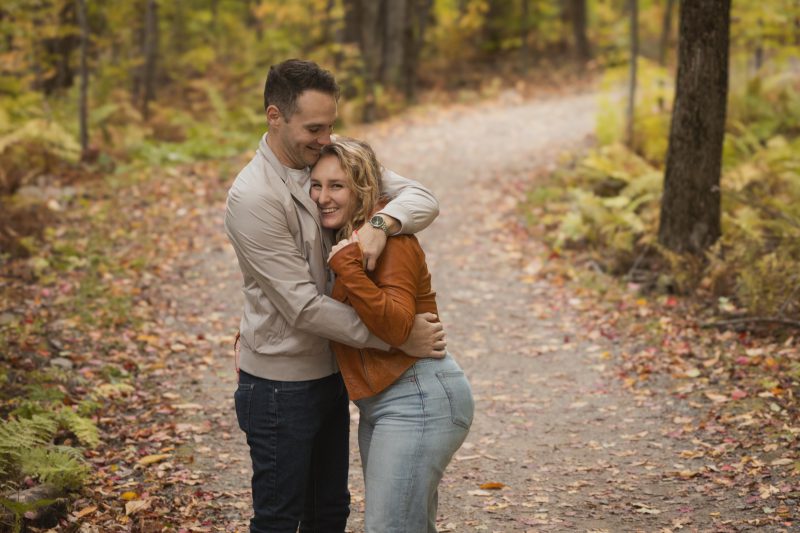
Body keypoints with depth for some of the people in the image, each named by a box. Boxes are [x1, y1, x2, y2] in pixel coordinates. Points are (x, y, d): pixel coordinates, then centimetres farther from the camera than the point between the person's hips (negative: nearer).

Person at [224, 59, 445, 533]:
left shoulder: (334, 159, -2)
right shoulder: (253, 198, -23)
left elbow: (422, 199, -8)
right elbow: (304, 307, -25)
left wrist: (381, 223, -31)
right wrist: (397, 338, -24)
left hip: (331, 374, 7)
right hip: (280, 387, -7)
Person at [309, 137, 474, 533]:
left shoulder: (391, 241, -15)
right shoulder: (342, 240, 12)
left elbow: (396, 328, -26)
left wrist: (348, 267, -30)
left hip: (419, 400, -10)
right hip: (379, 403, 10)